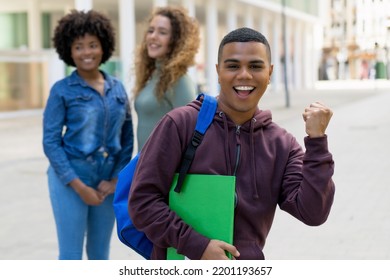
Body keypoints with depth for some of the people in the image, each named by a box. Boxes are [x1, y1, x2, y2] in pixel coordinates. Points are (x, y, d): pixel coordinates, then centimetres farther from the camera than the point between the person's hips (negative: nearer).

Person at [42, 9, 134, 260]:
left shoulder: (117, 88, 6)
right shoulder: (62, 90, -5)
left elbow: (127, 138, 10)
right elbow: (51, 142, -8)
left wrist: (116, 178, -1)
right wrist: (79, 186, -13)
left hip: (107, 182, 4)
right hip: (70, 180, -4)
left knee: (101, 255, 13)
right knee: (71, 257, 0)